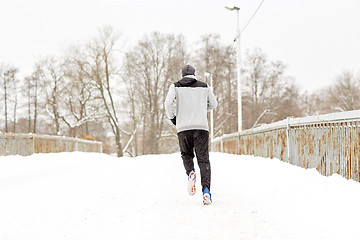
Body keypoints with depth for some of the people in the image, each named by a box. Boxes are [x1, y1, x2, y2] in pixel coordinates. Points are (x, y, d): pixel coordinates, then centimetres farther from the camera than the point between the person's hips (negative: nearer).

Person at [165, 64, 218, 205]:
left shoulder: (176, 87, 6)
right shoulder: (204, 87, 11)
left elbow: (168, 103, -8)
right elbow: (213, 104, 19)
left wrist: (172, 117, 8)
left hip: (183, 127, 0)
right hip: (201, 127, 0)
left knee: (186, 155, 22)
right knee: (203, 159, 1)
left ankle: (190, 173, -10)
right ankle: (206, 190, -16)